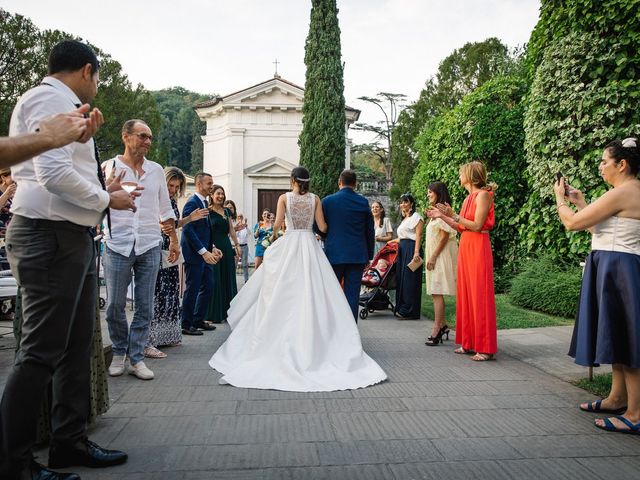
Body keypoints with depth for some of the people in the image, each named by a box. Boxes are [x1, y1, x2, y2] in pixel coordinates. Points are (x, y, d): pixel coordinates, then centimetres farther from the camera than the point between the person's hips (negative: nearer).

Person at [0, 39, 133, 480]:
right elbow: (54, 174, -21)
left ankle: (70, 442, 24)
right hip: (49, 236, -11)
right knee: (41, 352, -5)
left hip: (73, 236, 11)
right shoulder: (50, 99, -9)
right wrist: (105, 199, -10)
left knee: (78, 345, 13)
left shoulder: (61, 105, 21)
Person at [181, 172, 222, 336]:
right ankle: (186, 325, 11)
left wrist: (213, 248, 9)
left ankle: (198, 320, 26)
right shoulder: (192, 203, -15)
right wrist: (204, 252, -23)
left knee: (208, 286, 14)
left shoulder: (205, 203, 14)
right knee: (192, 289, -1)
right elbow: (187, 230, -21)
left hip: (204, 253, 9)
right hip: (194, 254, -9)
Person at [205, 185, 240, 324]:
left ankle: (227, 311, 19)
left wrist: (236, 245, 14)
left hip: (227, 247, 6)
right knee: (215, 280, -2)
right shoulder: (207, 212, -6)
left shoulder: (227, 211, 13)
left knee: (228, 278, 9)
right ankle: (214, 314, 7)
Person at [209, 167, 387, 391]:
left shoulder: (285, 197, -2)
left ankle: (284, 337, 9)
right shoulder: (315, 199, 2)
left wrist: (273, 233, 11)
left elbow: (277, 224, -10)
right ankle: (310, 337, 5)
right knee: (311, 292, 3)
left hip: (289, 245, -1)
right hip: (310, 246, 1)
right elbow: (322, 227, -1)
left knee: (285, 293, 5)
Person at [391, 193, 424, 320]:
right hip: (402, 250, 9)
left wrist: (416, 252, -23)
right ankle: (401, 308, 13)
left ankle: (409, 311, -6)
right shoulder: (404, 219, 23)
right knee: (400, 278, 7)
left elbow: (418, 236, -13)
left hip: (411, 249, -9)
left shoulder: (416, 217, -3)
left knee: (410, 279, -8)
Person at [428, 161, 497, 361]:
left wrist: (453, 215, -18)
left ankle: (486, 348, 1)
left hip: (478, 248, -9)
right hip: (465, 247, 9)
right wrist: (442, 216, 14)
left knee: (479, 296, -6)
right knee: (465, 294, 9)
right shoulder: (469, 198, 15)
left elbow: (477, 225, -17)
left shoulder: (483, 195, -9)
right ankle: (469, 343, 16)